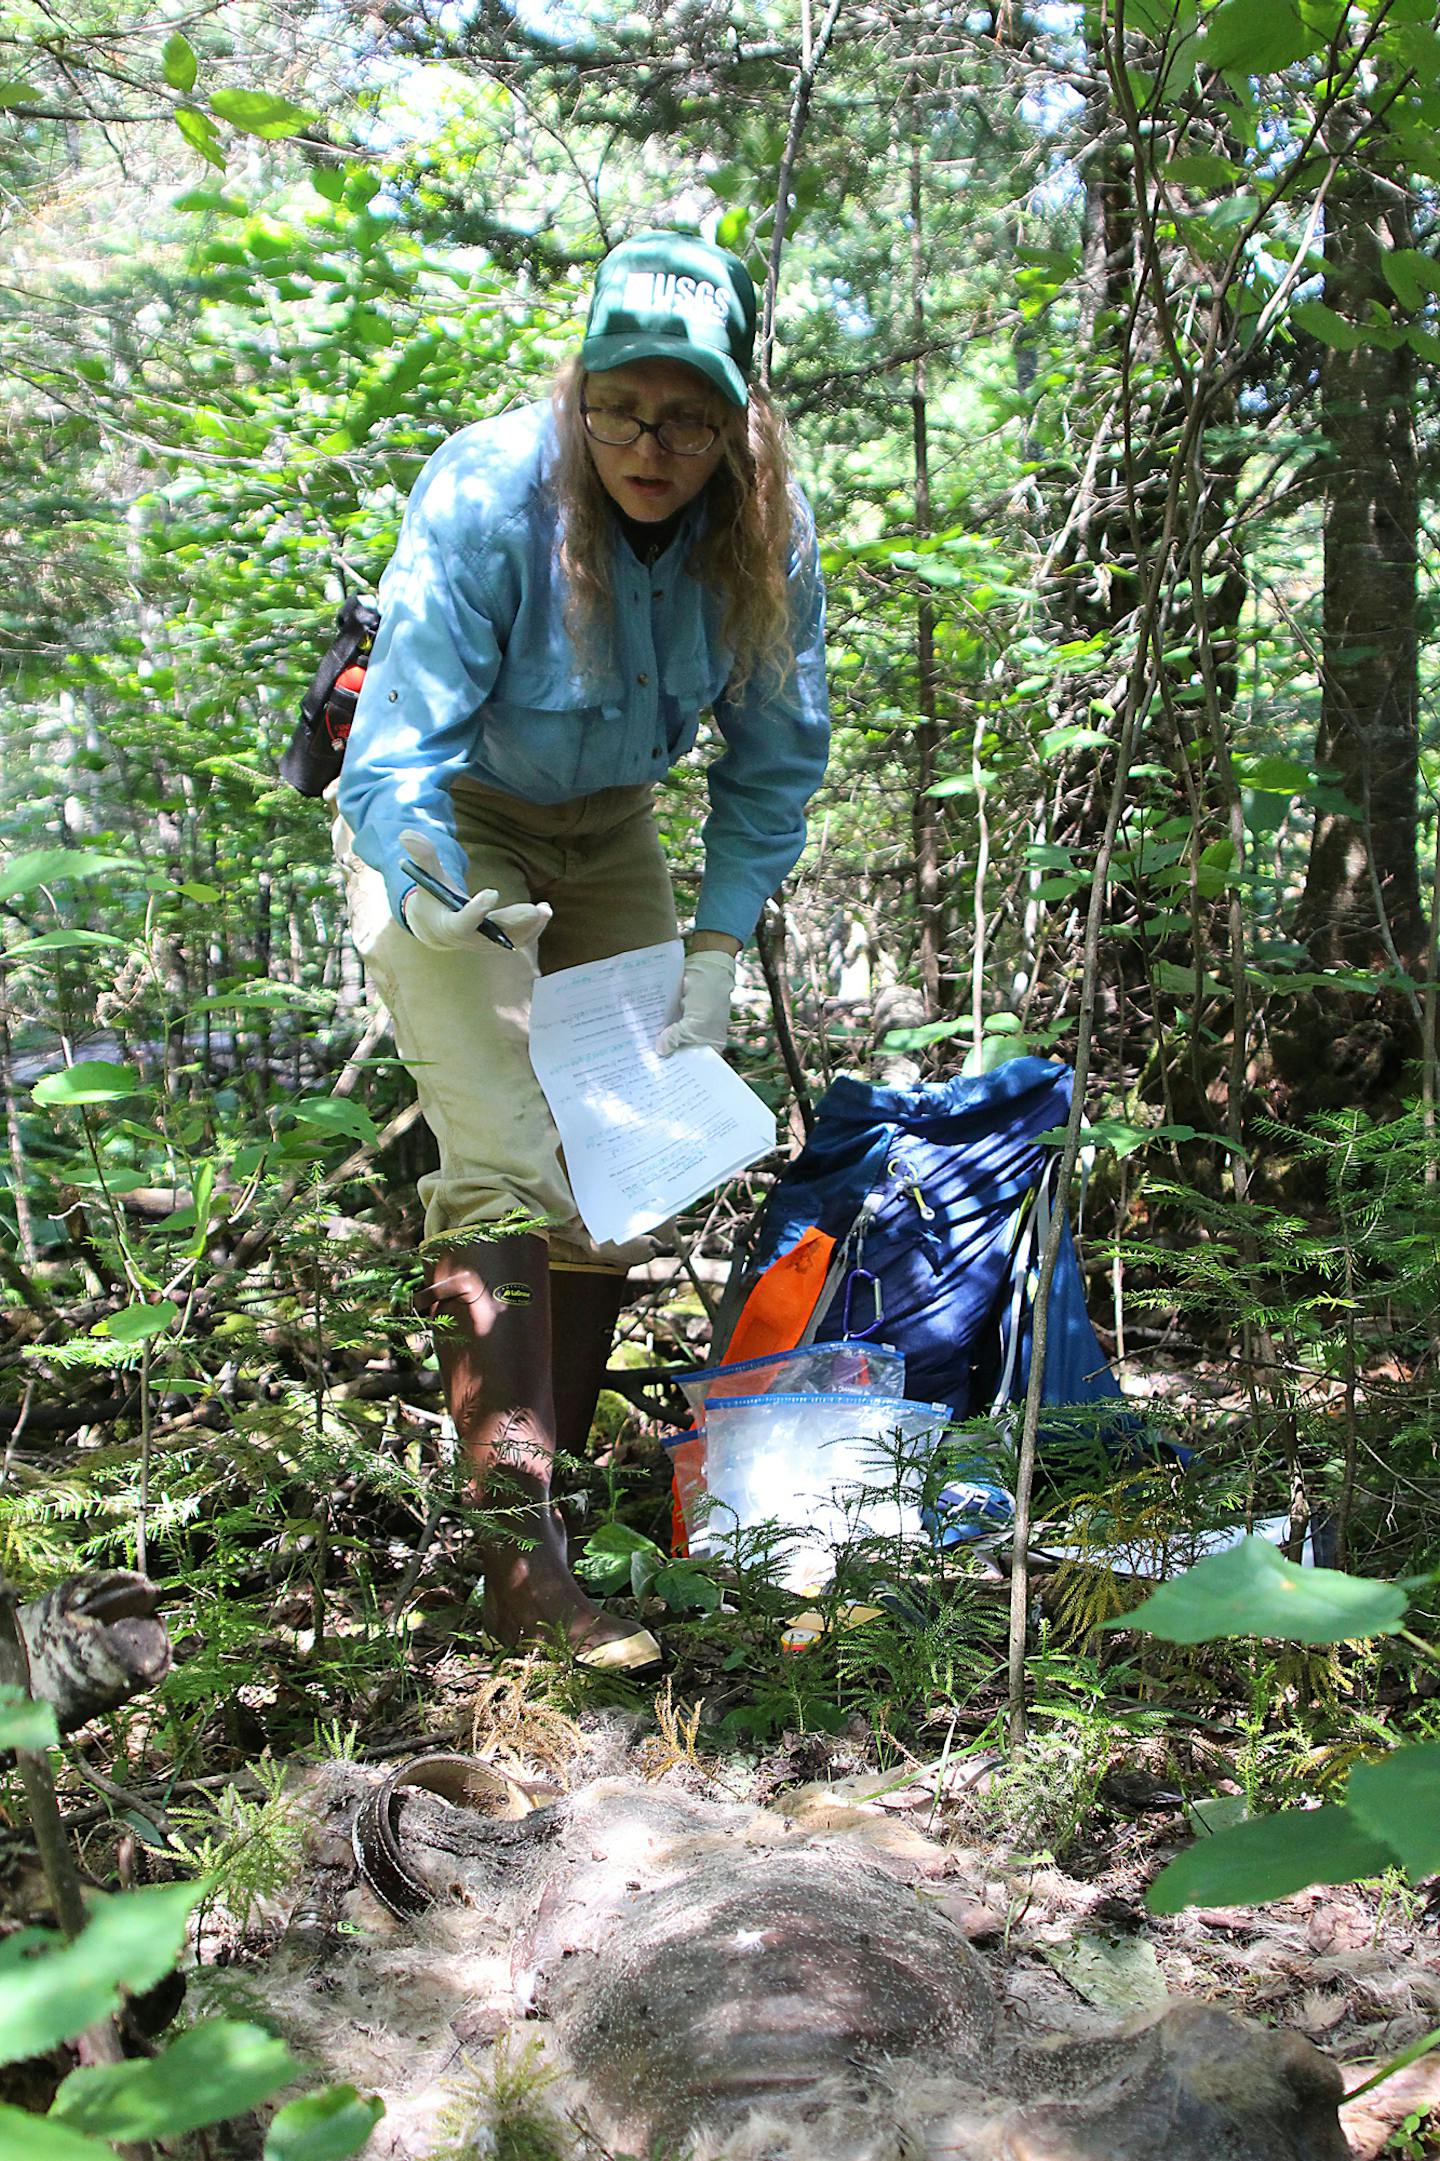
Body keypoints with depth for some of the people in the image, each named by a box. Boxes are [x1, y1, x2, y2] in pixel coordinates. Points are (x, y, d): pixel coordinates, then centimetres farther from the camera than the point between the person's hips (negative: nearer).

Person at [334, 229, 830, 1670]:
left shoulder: (765, 531, -15)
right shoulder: (487, 497, -28)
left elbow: (776, 756, -6)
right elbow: (402, 740, -29)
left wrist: (716, 946, -15)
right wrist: (428, 889, -49)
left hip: (605, 831, 5)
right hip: (447, 829, -5)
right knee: (501, 1160, -19)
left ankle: (556, 1462, 25)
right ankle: (518, 1554, -18)